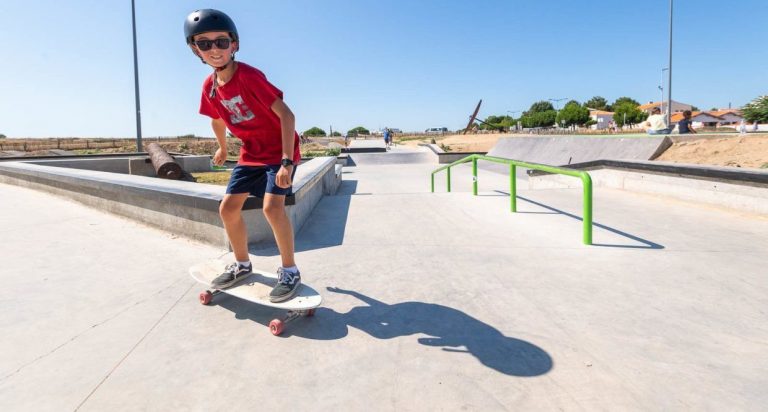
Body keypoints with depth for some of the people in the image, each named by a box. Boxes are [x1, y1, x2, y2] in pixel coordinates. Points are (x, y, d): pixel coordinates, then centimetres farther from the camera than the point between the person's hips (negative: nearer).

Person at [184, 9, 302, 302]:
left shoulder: (250, 77, -23)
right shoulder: (210, 86, -2)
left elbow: (286, 116, -27)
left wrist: (287, 161, -31)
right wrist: (222, 148, 32)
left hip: (281, 150, -7)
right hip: (251, 153, 7)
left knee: (272, 206, -23)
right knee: (228, 208, 5)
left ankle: (290, 271, -5)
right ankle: (242, 265, 25)